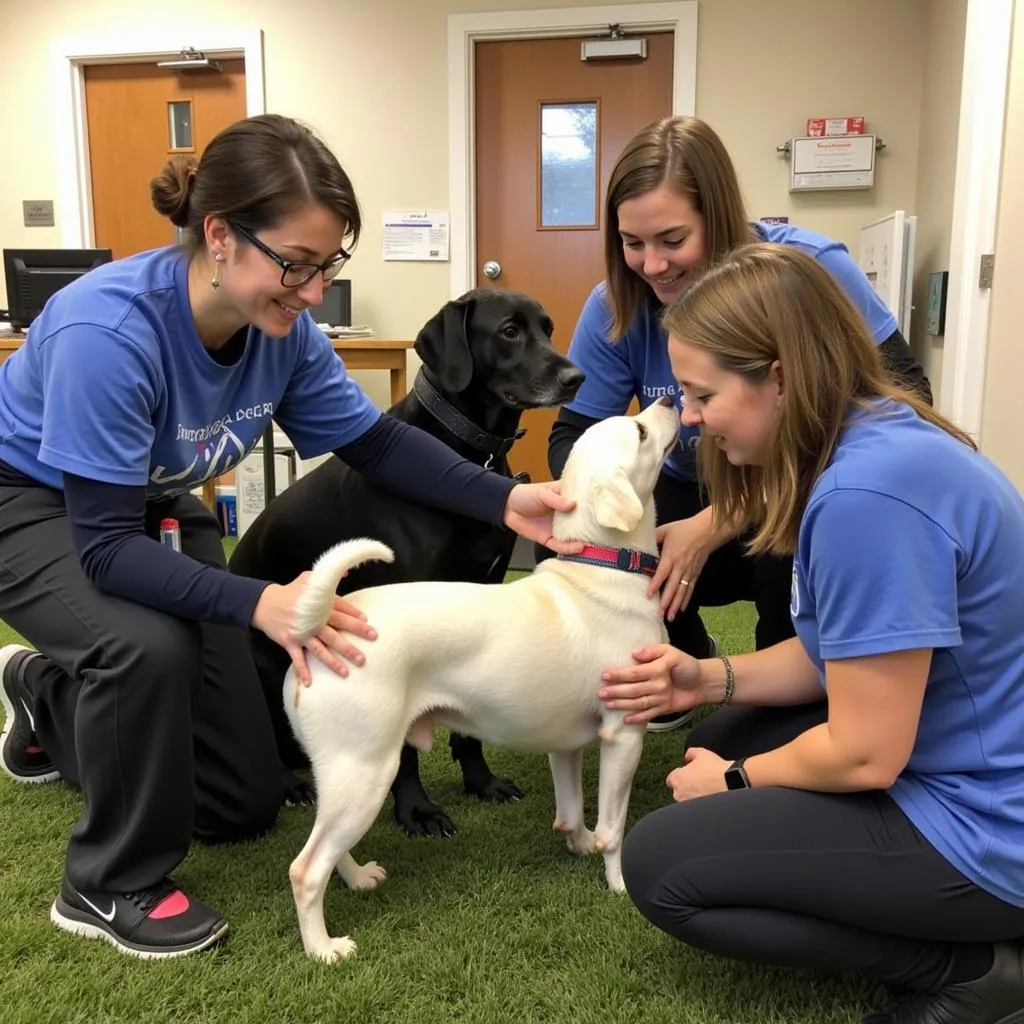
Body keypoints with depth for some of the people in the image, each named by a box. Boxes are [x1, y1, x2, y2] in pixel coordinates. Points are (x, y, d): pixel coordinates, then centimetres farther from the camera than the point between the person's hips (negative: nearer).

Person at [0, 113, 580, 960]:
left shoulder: (283, 327, -20)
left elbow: (376, 444, -10)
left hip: (152, 508, 5)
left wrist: (506, 501, -22)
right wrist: (259, 604, -50)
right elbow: (105, 549, -37)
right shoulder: (107, 331, -38)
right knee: (149, 645, -40)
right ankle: (112, 886, -10)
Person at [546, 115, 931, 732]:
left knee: (789, 549, -36)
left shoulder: (811, 268, -24)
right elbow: (573, 431, -7)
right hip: (697, 500, 3)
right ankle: (691, 663, 12)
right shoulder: (616, 307, -13)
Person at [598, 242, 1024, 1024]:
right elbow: (845, 653, 10)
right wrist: (711, 679, -1)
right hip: (959, 765, 10)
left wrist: (736, 781, -6)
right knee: (720, 745, 21)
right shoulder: (870, 440, 2)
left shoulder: (866, 492, -30)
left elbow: (864, 754, -24)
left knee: (658, 865, -6)